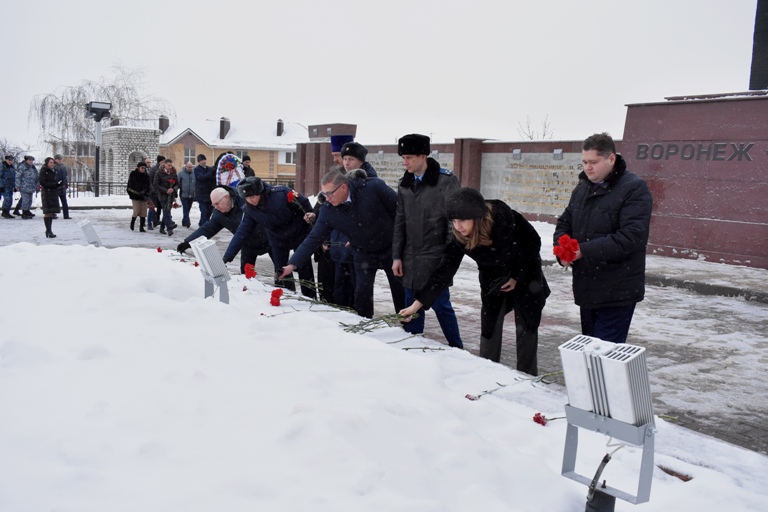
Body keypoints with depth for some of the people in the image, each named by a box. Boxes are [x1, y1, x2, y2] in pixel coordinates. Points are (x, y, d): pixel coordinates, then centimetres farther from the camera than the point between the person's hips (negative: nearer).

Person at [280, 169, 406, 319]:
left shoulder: (374, 187, -26)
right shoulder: (327, 210, -16)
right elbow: (313, 239, -13)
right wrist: (292, 264, -20)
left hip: (391, 249, -2)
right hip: (364, 254, 2)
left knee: (400, 292, 8)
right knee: (362, 294, -2)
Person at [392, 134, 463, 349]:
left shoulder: (446, 181, -10)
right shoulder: (405, 184, 9)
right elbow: (400, 222, 11)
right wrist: (397, 256, 7)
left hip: (435, 258, -6)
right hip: (410, 259, 6)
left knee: (440, 304, 0)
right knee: (412, 305, 12)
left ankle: (456, 349, 17)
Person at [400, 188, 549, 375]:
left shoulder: (504, 217, -32)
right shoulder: (459, 238, -22)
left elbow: (533, 243, -17)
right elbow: (444, 270, -19)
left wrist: (517, 277, -15)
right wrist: (418, 303, -23)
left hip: (525, 278, -2)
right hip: (493, 283, 3)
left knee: (526, 329, 0)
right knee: (489, 329, -1)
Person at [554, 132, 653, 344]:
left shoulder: (634, 188, -12)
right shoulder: (582, 188, 13)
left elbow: (632, 236, -22)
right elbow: (564, 223, 18)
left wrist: (584, 251, -23)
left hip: (616, 292, -7)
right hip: (586, 287, 8)